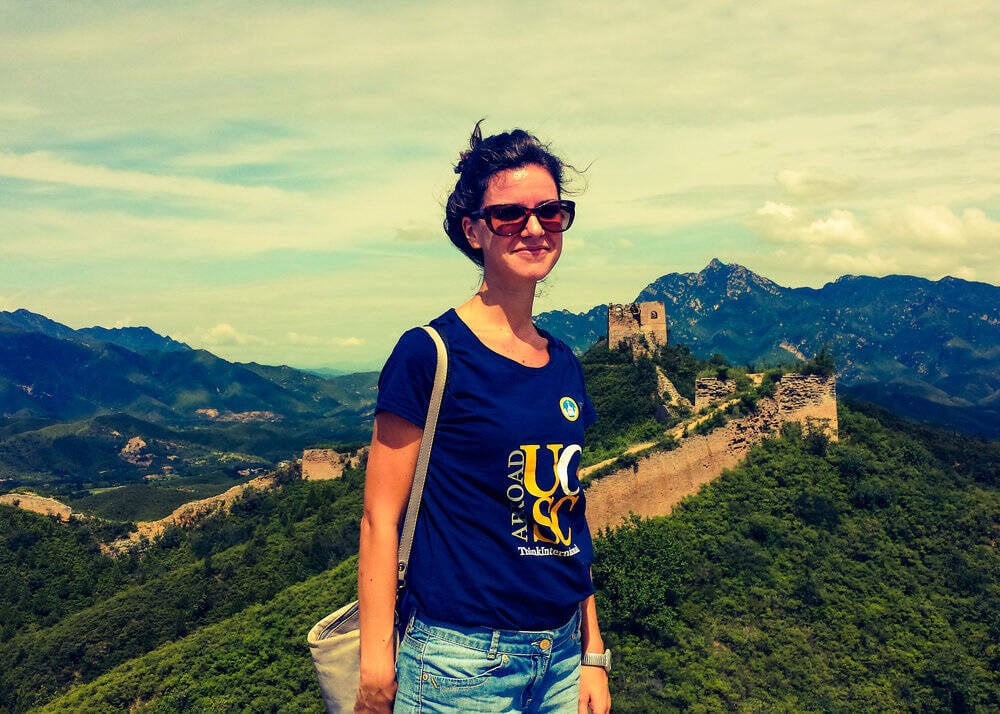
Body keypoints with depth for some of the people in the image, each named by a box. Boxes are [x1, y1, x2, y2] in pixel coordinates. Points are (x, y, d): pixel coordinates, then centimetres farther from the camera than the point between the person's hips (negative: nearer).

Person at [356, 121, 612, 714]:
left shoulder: (565, 366, 6)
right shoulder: (430, 356, -12)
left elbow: (566, 518, 11)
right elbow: (381, 519, -11)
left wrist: (593, 655, 12)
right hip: (460, 664, -6)